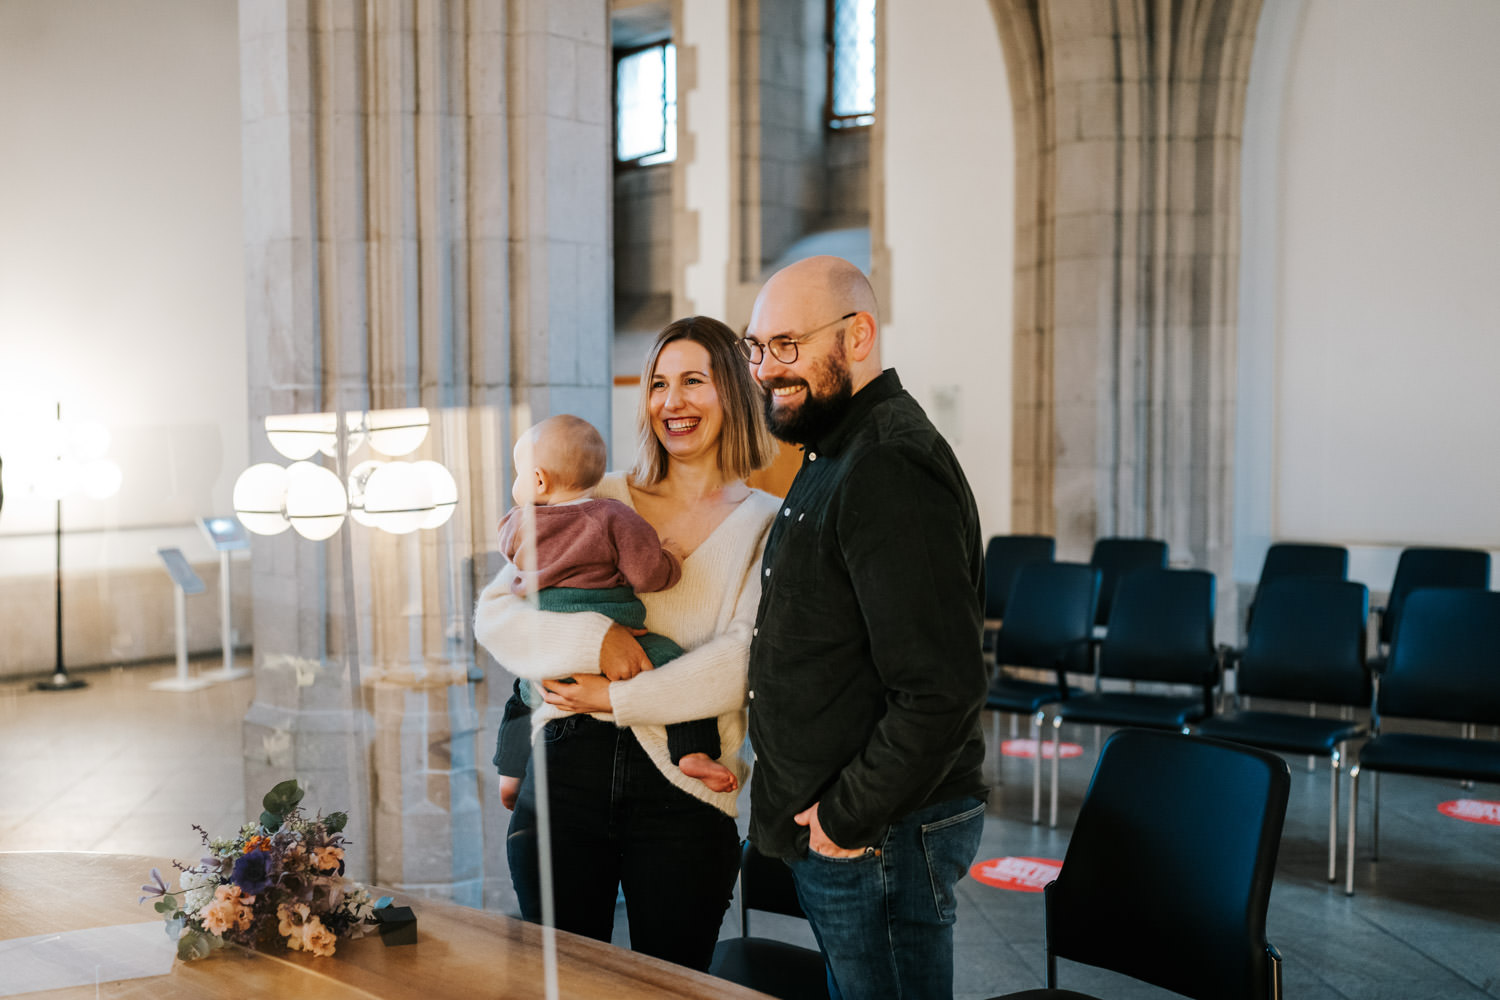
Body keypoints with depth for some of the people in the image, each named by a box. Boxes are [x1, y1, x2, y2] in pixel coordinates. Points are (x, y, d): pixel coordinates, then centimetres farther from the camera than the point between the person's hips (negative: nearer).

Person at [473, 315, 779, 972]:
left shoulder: (765, 525, 3)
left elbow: (747, 661, -9)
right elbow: (493, 614, 3)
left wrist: (619, 698, -12)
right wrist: (593, 638, -13)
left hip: (684, 793, -2)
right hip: (568, 771, 2)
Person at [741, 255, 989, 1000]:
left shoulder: (890, 470, -21)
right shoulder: (835, 456, 14)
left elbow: (943, 688, -28)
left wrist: (849, 818, -18)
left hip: (880, 836, -10)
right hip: (830, 828, 10)